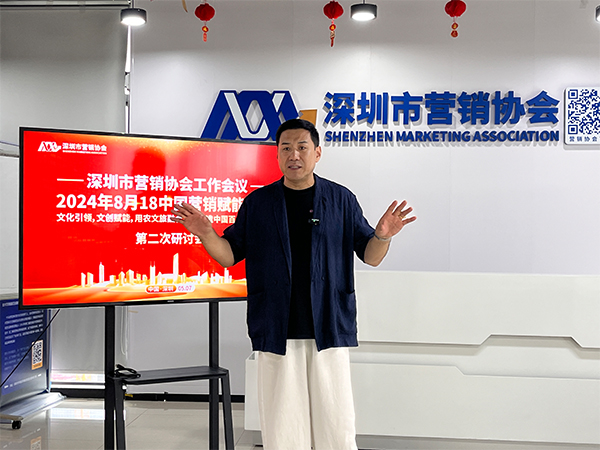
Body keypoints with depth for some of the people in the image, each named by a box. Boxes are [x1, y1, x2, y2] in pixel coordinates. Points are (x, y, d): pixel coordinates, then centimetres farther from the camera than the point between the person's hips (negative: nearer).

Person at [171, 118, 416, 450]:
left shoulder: (341, 200, 5)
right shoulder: (257, 202, 7)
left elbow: (370, 257, 5)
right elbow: (229, 255, 8)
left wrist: (383, 236, -16)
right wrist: (206, 234, -11)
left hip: (329, 330, 0)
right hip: (275, 332, 1)